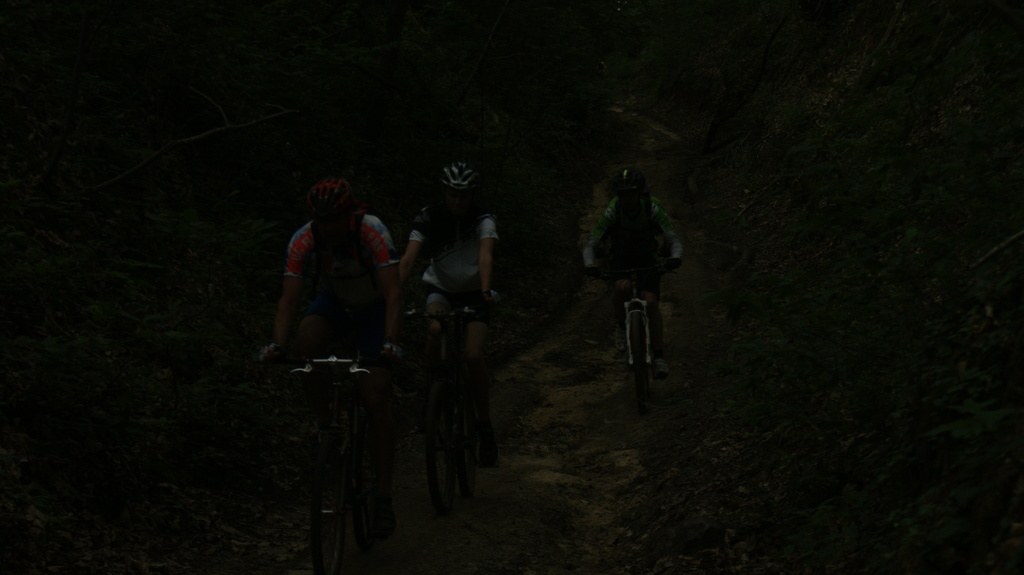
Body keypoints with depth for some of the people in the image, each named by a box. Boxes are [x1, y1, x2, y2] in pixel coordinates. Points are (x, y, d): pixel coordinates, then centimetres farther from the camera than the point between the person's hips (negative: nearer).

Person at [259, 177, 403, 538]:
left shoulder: (373, 233, -33)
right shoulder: (303, 241, -25)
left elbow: (393, 294, -38)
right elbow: (289, 299, -28)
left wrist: (391, 342, -52)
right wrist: (276, 344, -44)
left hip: (374, 308, -2)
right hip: (333, 302, 3)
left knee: (375, 402, -12)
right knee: (305, 344, -33)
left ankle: (384, 497, -3)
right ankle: (325, 422, -9)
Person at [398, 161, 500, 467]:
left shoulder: (483, 220, -16)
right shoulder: (428, 218, -14)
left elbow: (485, 256, -33)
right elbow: (409, 257, -26)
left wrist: (486, 291, -51)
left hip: (473, 294, -1)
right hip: (441, 289, 1)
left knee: (473, 355, -20)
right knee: (435, 330, -33)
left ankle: (485, 425, -2)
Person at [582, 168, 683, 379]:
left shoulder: (653, 209, -24)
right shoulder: (611, 212, -24)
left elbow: (674, 241, -27)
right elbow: (590, 245, -25)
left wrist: (675, 257, -51)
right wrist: (589, 265, -47)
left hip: (647, 258, 0)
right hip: (620, 258, 0)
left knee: (651, 302, -20)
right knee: (622, 287, -33)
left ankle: (659, 357, -11)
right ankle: (621, 325, -4)